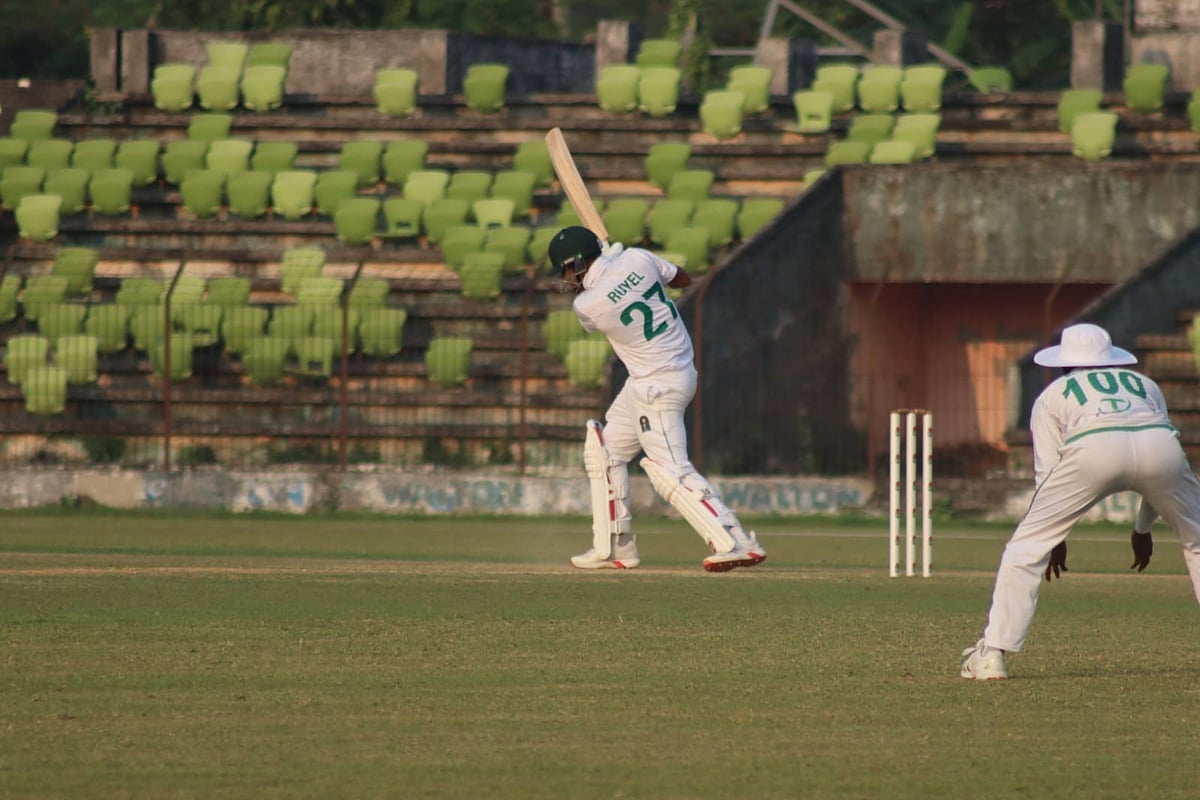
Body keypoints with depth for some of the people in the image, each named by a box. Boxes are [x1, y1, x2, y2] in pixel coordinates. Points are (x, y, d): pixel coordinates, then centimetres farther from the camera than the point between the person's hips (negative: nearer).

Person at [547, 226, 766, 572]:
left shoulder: (586, 306, -18)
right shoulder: (638, 259, -4)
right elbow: (683, 278, 13)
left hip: (658, 387, -9)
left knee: (671, 471, -12)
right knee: (605, 449, 16)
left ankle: (736, 543, -19)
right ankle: (615, 547, 20)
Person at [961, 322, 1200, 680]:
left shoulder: (1053, 394, 31)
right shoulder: (1145, 384, 39)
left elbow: (1048, 471, 23)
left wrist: (1055, 538, 33)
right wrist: (1143, 527, 49)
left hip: (1093, 448, -2)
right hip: (1161, 446, 2)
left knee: (1027, 546, 7)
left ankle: (992, 654, -2)